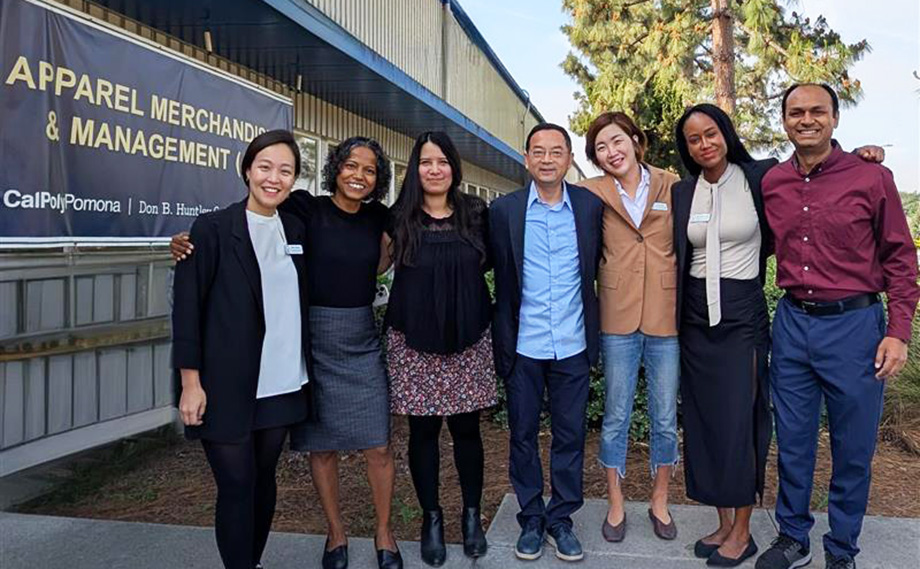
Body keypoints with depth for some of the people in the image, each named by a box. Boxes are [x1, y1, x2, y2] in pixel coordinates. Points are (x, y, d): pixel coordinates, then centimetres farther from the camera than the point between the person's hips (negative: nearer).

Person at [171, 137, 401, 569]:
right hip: (312, 340, -2)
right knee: (321, 445, 10)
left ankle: (384, 533, 24)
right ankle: (336, 533, 31)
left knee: (378, 447, 2)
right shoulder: (306, 210, -6)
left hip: (361, 342, 2)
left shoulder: (378, 219, 4)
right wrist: (189, 242, -21)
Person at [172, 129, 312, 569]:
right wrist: (191, 381, -12)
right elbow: (187, 306, -8)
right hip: (226, 386, -4)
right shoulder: (211, 228, -6)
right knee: (236, 485, 2)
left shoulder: (296, 230, 8)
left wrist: (306, 371, 10)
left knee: (263, 478, 15)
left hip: (281, 383, 5)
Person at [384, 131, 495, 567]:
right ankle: (431, 519, 25)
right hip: (413, 342, -1)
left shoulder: (475, 213, 2)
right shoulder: (400, 218, -1)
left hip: (468, 340, 1)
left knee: (466, 429, 8)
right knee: (422, 431, 8)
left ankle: (472, 515, 28)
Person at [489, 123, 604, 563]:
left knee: (570, 435, 9)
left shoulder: (591, 206, 0)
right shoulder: (504, 210, -2)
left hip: (572, 345, 1)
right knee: (523, 434, 10)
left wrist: (593, 332, 7)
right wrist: (501, 336, 4)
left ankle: (561, 519, 26)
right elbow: (497, 273, 4)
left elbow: (597, 267, 10)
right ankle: (530, 519, 27)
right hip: (522, 344, 0)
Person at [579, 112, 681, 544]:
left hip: (666, 317, 1)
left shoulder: (673, 186, 1)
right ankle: (615, 505, 27)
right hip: (617, 318, -1)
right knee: (616, 416, 10)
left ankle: (659, 501, 32)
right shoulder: (593, 193, -1)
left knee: (665, 418, 12)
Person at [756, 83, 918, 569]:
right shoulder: (770, 184, 3)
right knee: (792, 442, 14)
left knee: (853, 448, 9)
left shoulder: (872, 178, -7)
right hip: (792, 323, 3)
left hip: (854, 324, -3)